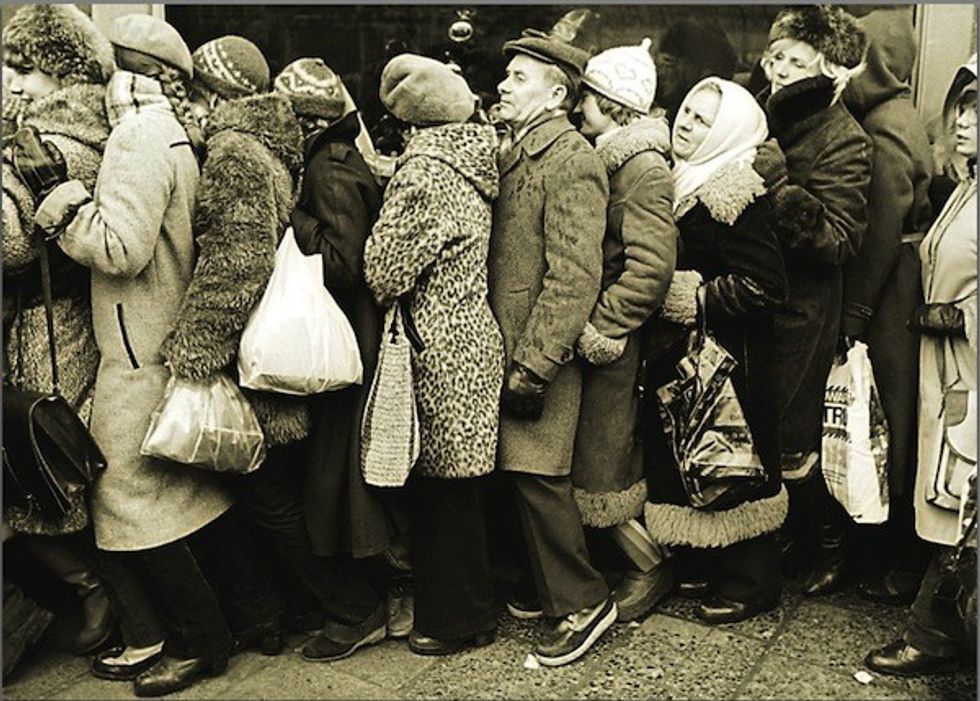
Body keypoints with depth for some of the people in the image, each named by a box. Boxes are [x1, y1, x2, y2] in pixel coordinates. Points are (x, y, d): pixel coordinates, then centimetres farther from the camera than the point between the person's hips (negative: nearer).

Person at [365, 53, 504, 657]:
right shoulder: (476, 158, 9)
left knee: (444, 489, 4)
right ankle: (469, 604, 33)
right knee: (459, 484, 18)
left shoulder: (426, 170, -17)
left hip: (442, 348, -9)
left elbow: (384, 270, -15)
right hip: (475, 334, 9)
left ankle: (459, 619, 20)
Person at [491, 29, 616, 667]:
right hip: (508, 347, 8)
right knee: (527, 476, 15)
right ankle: (553, 585, 31)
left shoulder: (572, 160, -13)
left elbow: (573, 277, -19)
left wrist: (533, 365, -20)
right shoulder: (513, 152, 15)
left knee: (539, 478, -2)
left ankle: (585, 602, 15)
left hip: (541, 352, -8)